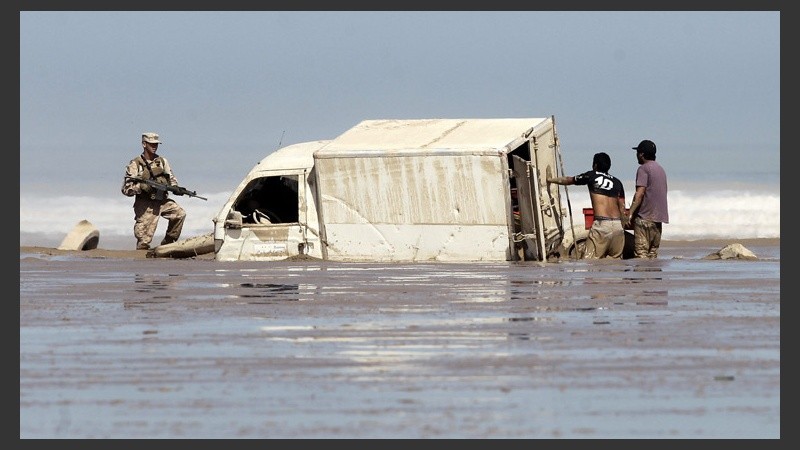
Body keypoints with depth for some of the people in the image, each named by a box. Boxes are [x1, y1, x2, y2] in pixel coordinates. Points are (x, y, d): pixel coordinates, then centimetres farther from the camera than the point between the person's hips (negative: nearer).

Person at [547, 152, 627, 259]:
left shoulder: (592, 176, 7)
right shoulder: (617, 182, 16)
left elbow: (568, 180, 21)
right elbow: (622, 208, 13)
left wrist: (550, 180, 37)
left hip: (602, 224, -5)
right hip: (618, 225, 5)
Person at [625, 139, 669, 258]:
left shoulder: (643, 169, -8)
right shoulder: (660, 169, 18)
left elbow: (639, 194, -17)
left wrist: (630, 214, -18)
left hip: (644, 217, -8)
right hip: (658, 217, 8)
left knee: (641, 253, -9)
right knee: (653, 252, 10)